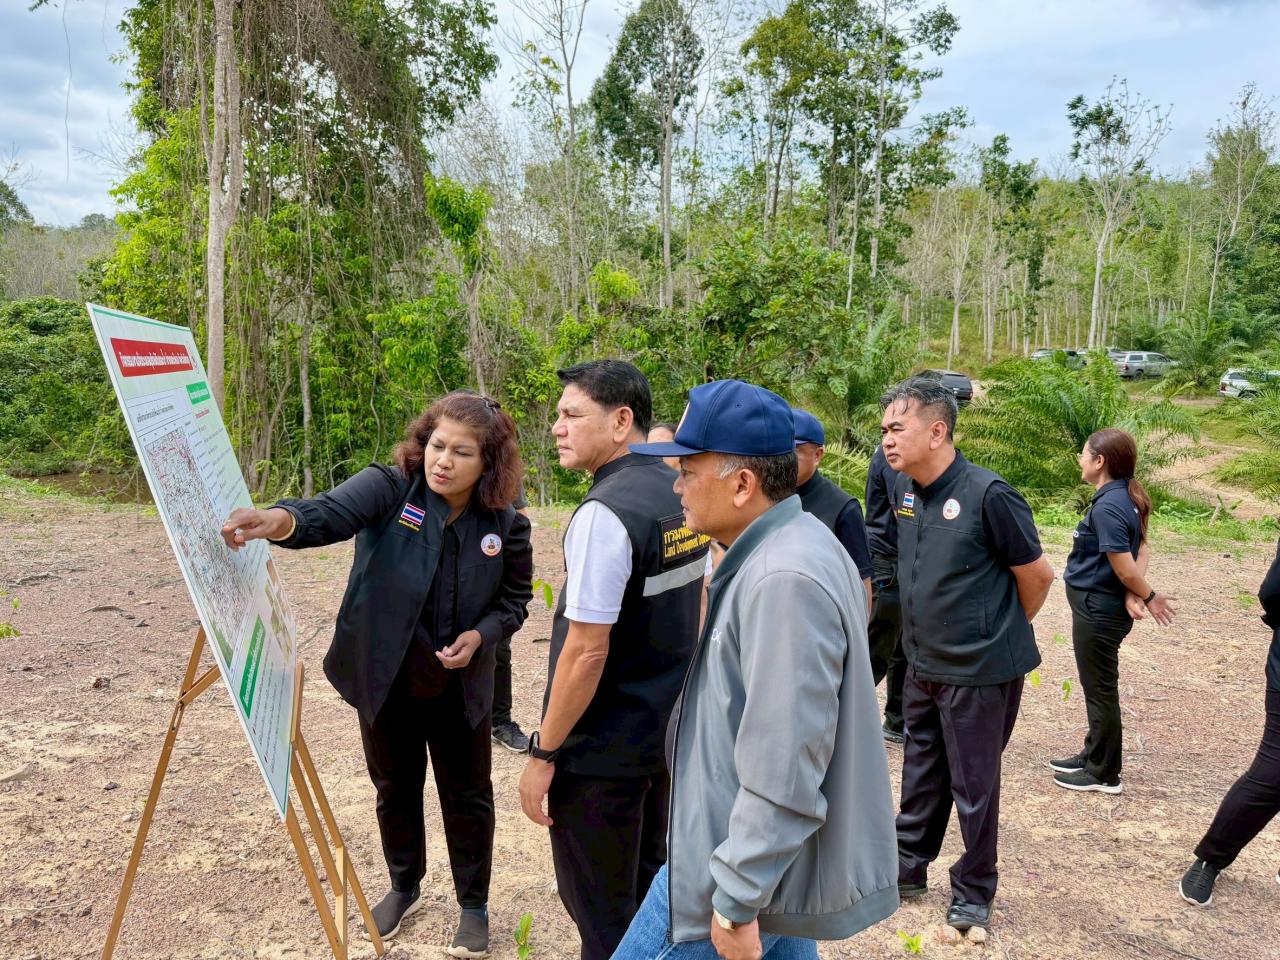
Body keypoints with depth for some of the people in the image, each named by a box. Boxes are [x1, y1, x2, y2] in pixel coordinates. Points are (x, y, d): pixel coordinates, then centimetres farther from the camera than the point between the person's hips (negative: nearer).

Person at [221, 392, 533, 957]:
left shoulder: (505, 526, -12)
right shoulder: (387, 488, -17)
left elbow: (515, 599, 1)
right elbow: (330, 514, -35)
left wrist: (481, 635, -18)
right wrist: (282, 520, -57)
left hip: (460, 686, 0)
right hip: (384, 678, 0)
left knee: (467, 797, 13)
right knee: (394, 790, 20)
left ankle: (473, 904, 36)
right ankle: (404, 887, 46)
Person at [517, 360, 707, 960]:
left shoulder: (605, 512, -23)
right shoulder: (681, 493, 3)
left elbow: (587, 650, -24)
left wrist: (543, 752, -14)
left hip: (604, 751, -8)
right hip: (671, 730, 8)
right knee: (650, 888, 24)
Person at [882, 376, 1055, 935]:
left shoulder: (988, 496, -22)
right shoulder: (903, 488, -2)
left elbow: (1037, 575, -11)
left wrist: (1004, 633, 3)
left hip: (980, 671, -6)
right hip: (922, 665, 6)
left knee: (973, 786, 10)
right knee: (921, 774, 21)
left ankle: (973, 892, 30)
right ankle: (907, 867, 38)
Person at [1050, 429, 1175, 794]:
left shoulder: (1107, 507, -24)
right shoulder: (1125, 497, 5)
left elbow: (1125, 568, -23)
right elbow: (1140, 547, 6)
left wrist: (1148, 596, -6)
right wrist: (1141, 597, -7)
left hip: (1097, 610, -9)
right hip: (1101, 606, 9)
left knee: (1100, 689, 4)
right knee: (1098, 686, 20)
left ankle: (1104, 774, 18)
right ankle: (1093, 755, 35)